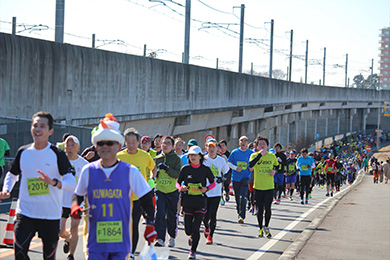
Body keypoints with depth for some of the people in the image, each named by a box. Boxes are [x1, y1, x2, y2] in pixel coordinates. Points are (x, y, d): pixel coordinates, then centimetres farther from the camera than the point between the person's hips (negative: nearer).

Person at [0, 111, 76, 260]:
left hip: (51, 215, -2)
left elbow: (72, 183, -12)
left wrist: (54, 182, -30)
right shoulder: (23, 152, 4)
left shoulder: (57, 154, -6)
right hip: (25, 213, 2)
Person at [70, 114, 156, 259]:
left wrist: (150, 224, 1)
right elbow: (78, 196, 16)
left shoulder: (130, 171, 0)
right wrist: (75, 207, -5)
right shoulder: (88, 171, 4)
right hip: (95, 241, 1)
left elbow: (147, 198, 6)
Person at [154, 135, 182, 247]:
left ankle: (172, 237, 28)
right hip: (160, 190, 2)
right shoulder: (157, 159, 9)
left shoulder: (176, 159, 0)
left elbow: (177, 174, -12)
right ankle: (160, 239, -12)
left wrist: (166, 168, -24)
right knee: (160, 214, -13)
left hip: (172, 191, -2)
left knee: (172, 216, 7)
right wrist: (155, 174, -1)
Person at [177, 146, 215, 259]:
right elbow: (178, 182, 9)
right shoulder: (185, 169, 0)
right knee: (188, 230, 2)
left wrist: (206, 188, -11)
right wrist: (181, 188, -13)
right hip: (188, 201, 2)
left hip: (200, 201, -1)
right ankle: (192, 236, 39)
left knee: (195, 228, -9)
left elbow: (213, 183, 9)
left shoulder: (205, 169, -2)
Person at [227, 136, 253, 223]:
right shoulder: (234, 152, 3)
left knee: (243, 197, -16)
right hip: (236, 177, 2)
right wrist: (236, 168, -11)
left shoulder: (251, 153, 2)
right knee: (237, 197, 10)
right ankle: (239, 213, 29)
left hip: (246, 177, -2)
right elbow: (229, 163, 6)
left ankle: (242, 216, -20)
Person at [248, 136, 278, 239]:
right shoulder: (254, 155, -3)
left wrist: (274, 170, 0)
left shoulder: (272, 156, 4)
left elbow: (277, 165, 22)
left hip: (269, 187, 0)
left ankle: (266, 227, 13)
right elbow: (250, 165, -23)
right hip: (258, 187, 0)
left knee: (267, 208, -8)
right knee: (260, 209, 8)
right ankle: (260, 229, 24)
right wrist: (260, 154, -25)